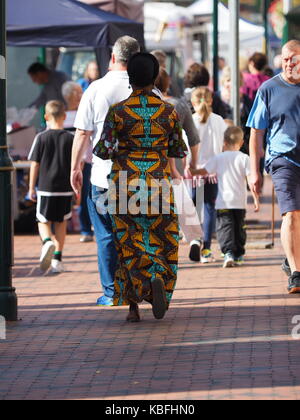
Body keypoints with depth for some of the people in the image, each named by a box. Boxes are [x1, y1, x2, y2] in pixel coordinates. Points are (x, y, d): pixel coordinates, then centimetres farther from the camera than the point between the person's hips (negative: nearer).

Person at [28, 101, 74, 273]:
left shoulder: (42, 138, -4)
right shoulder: (70, 139, -1)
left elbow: (35, 164, -2)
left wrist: (31, 188, 6)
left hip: (45, 188, -1)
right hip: (65, 189, 1)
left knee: (43, 222, 8)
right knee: (61, 223, 12)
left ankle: (47, 242, -23)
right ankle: (57, 259, 12)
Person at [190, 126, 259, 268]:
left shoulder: (219, 158, 1)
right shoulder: (244, 158, 0)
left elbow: (204, 171, 0)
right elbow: (251, 178, -6)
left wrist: (191, 171, 19)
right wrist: (256, 198, -3)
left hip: (223, 202, -2)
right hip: (240, 202, 2)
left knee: (225, 227, -6)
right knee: (239, 228, 15)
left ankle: (228, 252, -26)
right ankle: (239, 255, 23)